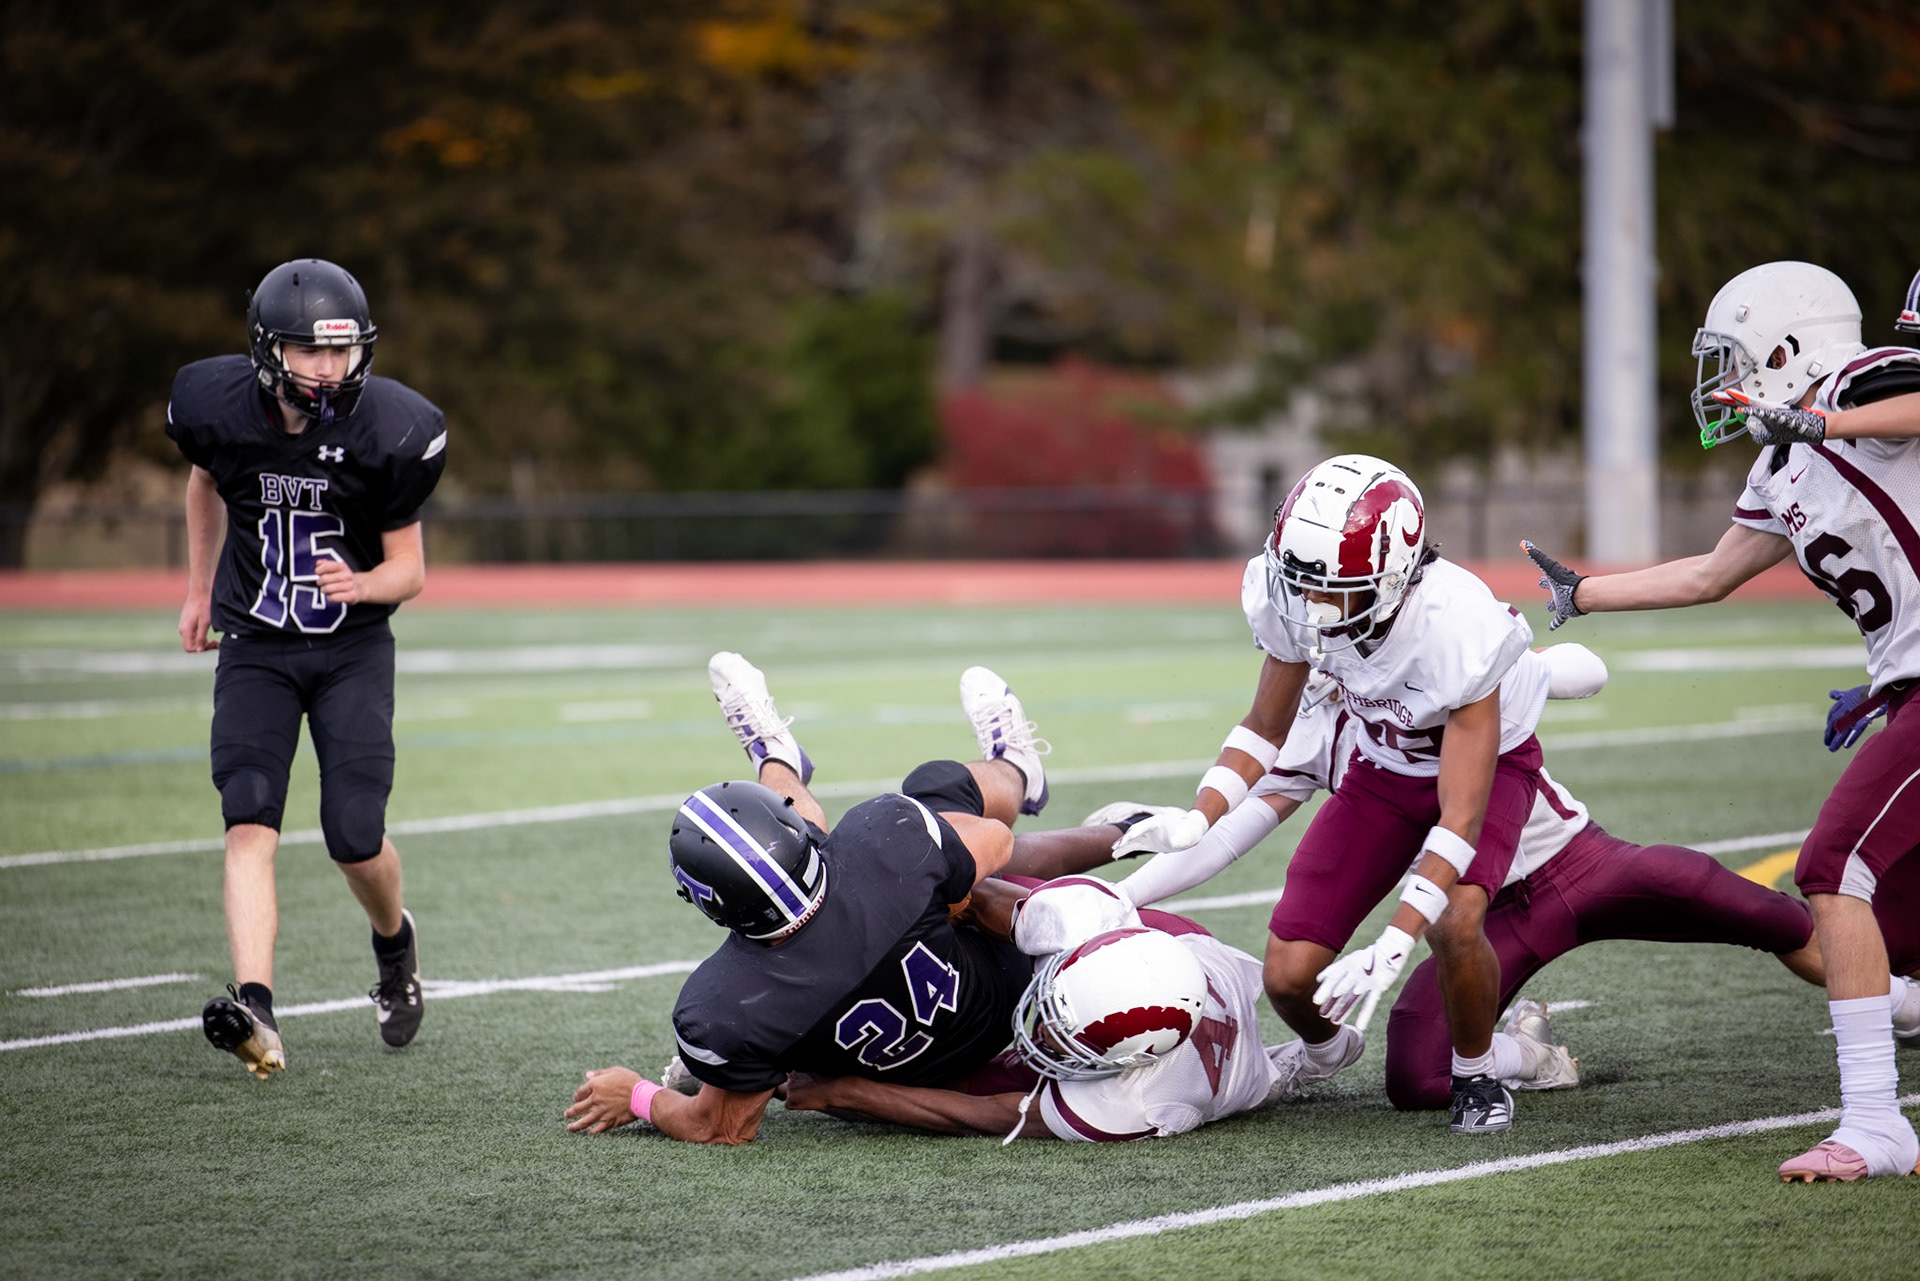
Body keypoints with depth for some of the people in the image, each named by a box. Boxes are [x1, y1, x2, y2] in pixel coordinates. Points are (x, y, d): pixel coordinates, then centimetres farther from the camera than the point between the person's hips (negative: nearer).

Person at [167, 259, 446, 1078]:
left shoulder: (393, 432, -17)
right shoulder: (218, 407, -12)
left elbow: (409, 567, -9)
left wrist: (360, 584, -31)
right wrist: (198, 588, 20)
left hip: (353, 648, -1)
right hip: (256, 646, 1)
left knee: (355, 836, -8)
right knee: (249, 822, -17)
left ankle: (394, 942, 27)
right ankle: (255, 1011, -28)